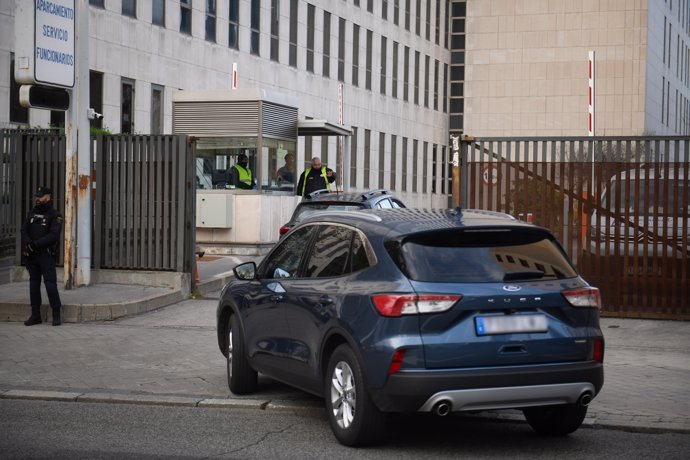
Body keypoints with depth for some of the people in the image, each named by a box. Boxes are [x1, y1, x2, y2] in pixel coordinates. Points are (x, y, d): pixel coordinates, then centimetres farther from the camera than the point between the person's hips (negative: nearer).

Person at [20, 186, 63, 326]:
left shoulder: (55, 215, -4)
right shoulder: (32, 213, 14)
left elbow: (53, 235, -15)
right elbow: (24, 230, 6)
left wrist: (36, 244, -20)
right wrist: (28, 244, -13)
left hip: (46, 255, -6)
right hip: (31, 255, 6)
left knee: (50, 283, -11)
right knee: (34, 283, 8)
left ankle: (56, 315, -7)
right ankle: (35, 315, 14)